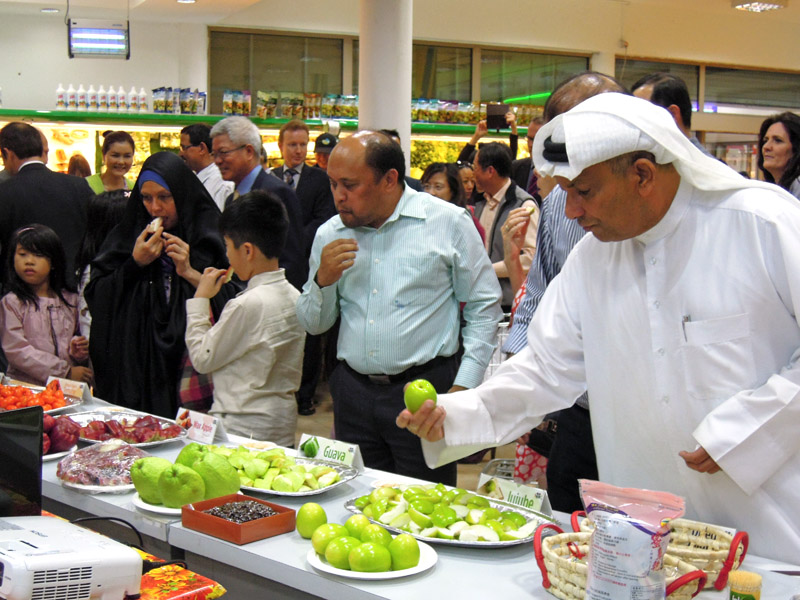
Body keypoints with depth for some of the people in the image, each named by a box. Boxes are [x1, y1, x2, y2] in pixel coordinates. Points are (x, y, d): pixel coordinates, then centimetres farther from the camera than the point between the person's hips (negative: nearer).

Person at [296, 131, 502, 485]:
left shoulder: (449, 222, -2)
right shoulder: (330, 235, 9)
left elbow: (484, 306, 0)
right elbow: (314, 325, 14)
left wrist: (463, 388, -6)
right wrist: (322, 281, -6)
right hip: (352, 392, 4)